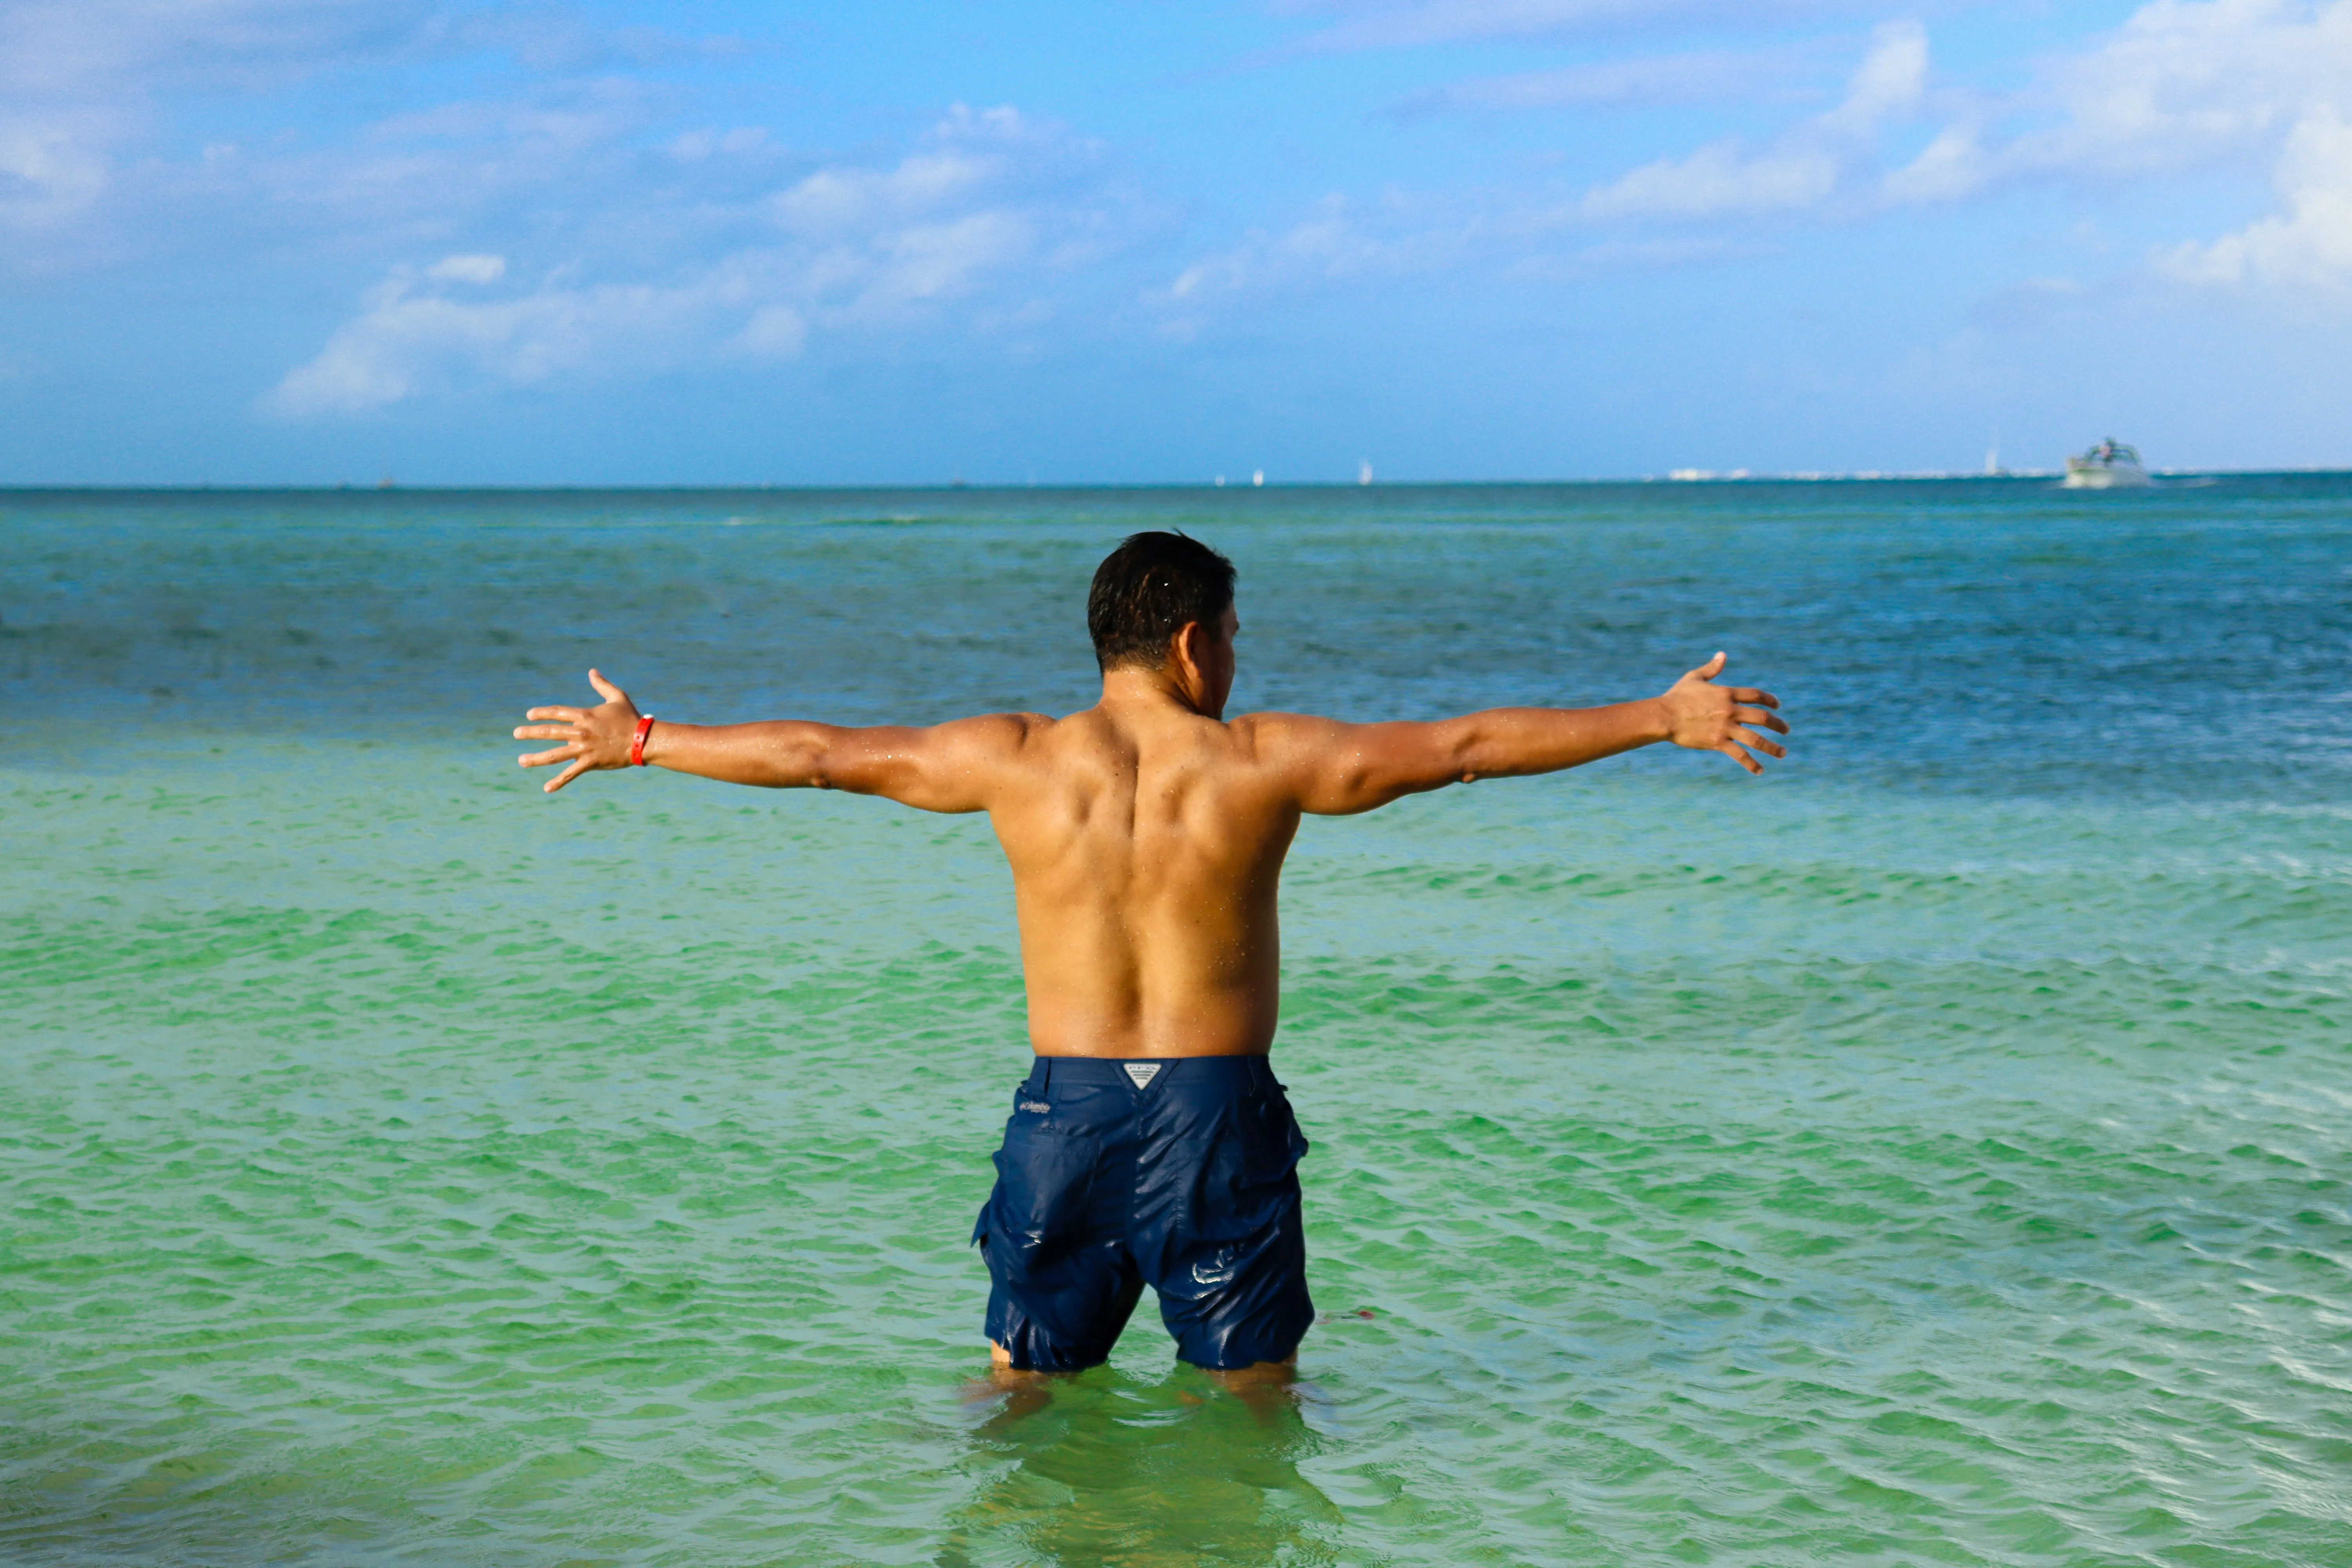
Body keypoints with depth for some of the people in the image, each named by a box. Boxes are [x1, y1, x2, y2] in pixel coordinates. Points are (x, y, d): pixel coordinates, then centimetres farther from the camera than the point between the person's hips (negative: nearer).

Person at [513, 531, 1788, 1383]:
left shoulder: (1016, 760, -1)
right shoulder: (1265, 761, -5)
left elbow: (811, 754, 7)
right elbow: (1469, 745, 0)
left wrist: (638, 742, 20)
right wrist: (1661, 720, 8)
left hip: (1065, 1107, 2)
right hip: (1218, 1108, -1)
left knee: (1024, 1383, 18)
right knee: (1252, 1396, 13)